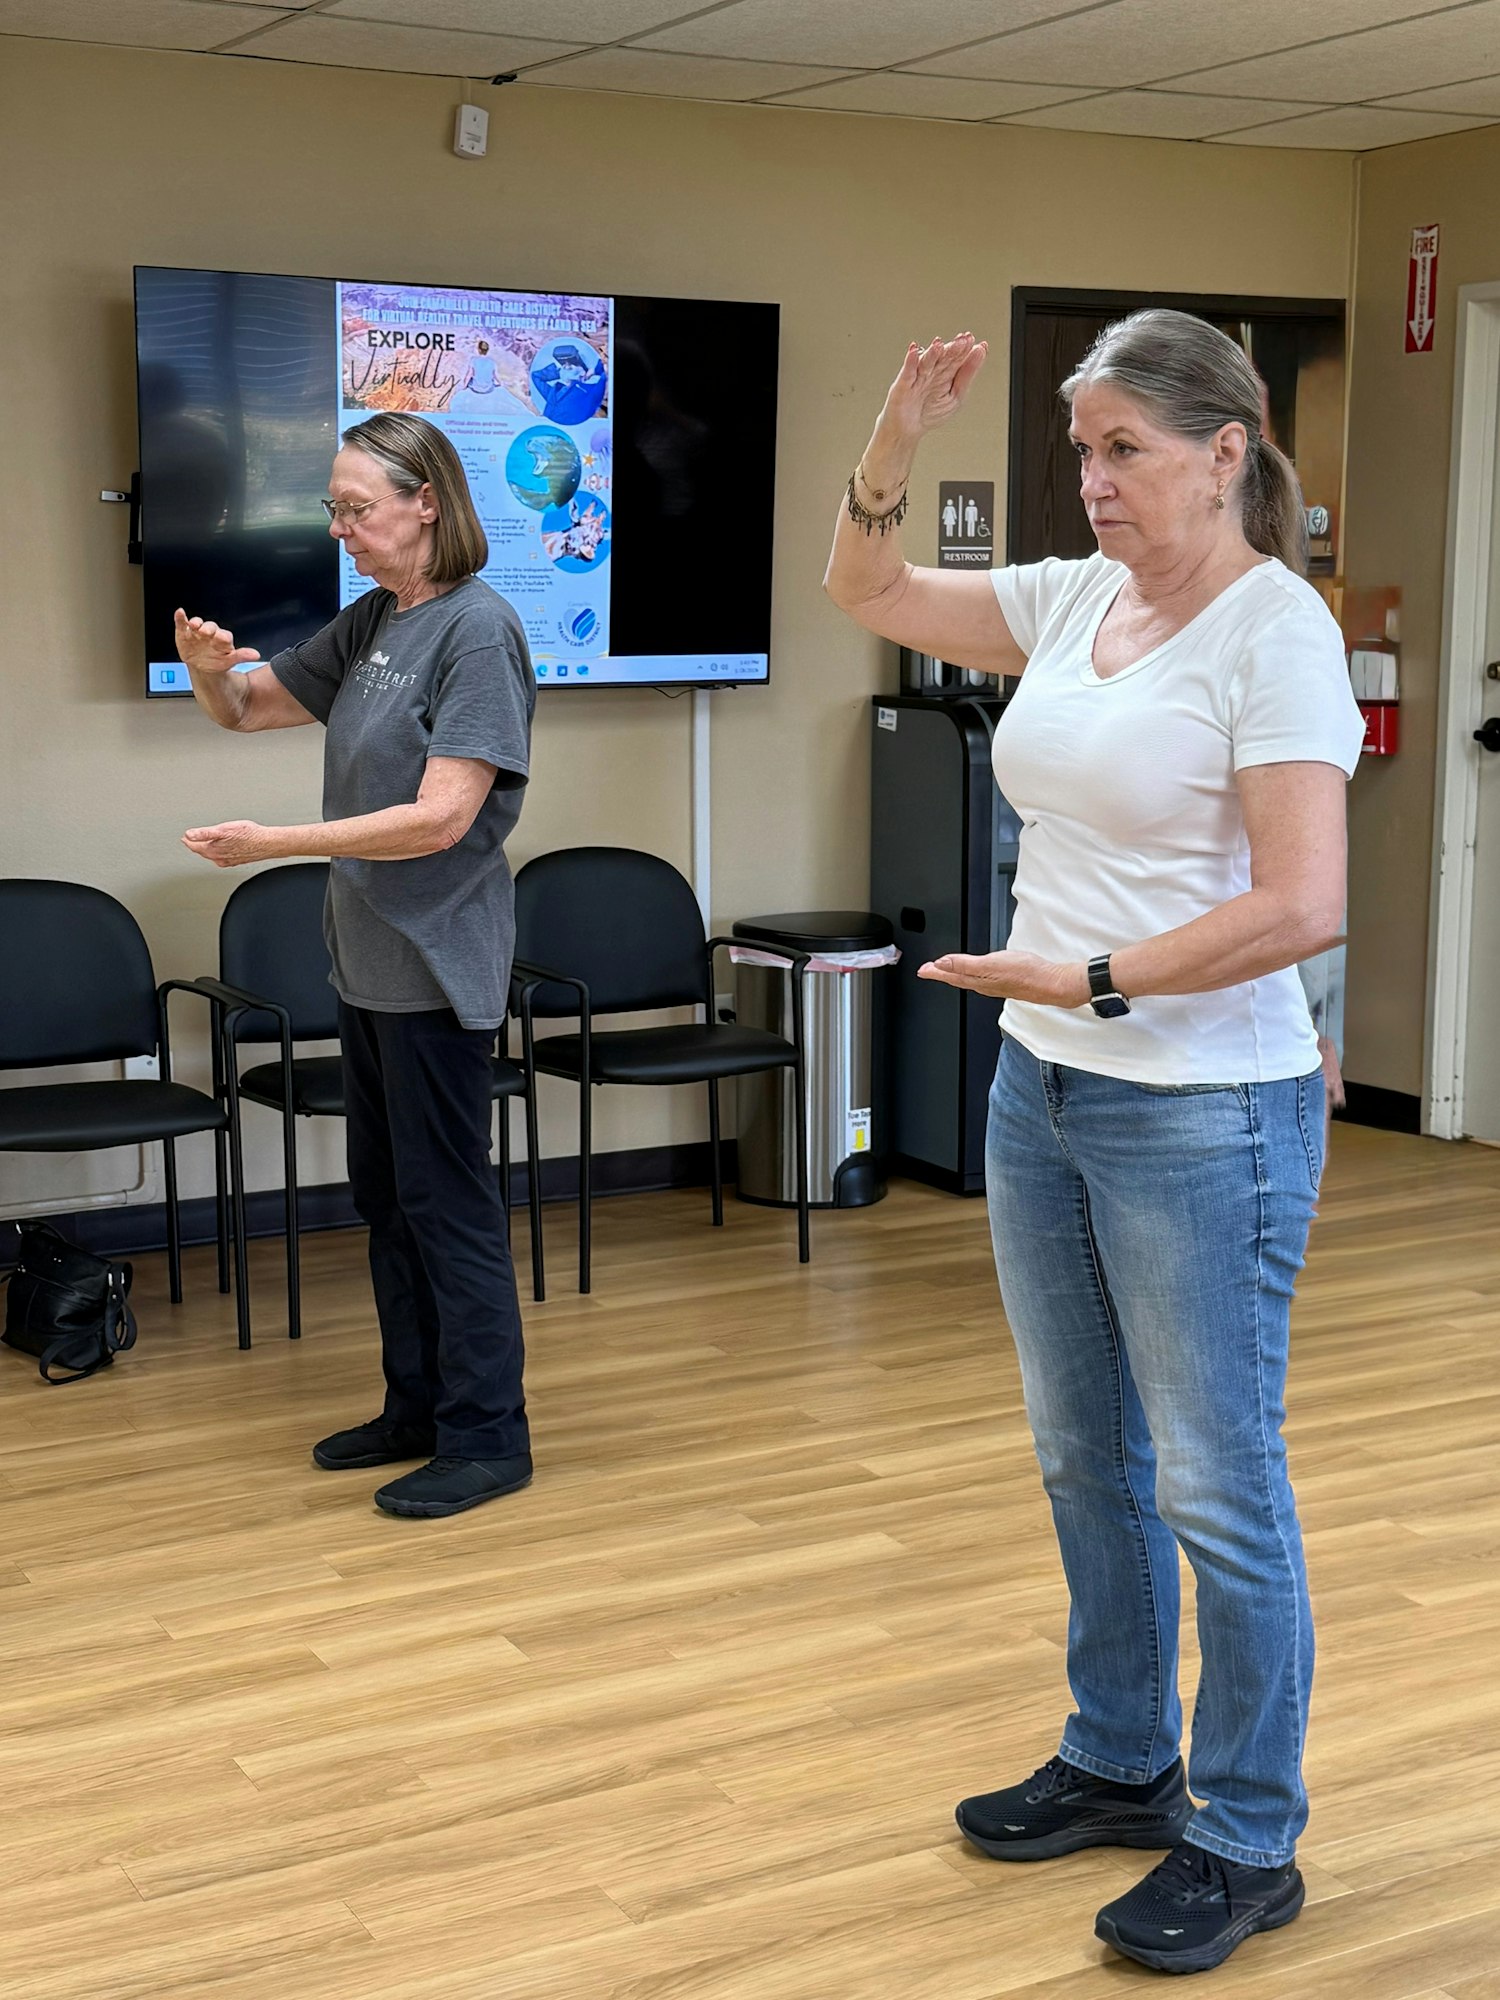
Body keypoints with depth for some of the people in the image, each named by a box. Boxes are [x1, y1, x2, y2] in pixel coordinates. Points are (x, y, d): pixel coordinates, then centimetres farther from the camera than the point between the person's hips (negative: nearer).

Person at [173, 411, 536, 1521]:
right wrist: (209, 666, -6)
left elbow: (440, 817, -22)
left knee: (446, 1200, -3)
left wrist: (274, 843, -22)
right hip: (368, 961, 9)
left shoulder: (478, 628, -15)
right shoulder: (370, 623, 10)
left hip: (437, 963, -9)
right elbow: (247, 706, 19)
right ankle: (419, 1408, 28)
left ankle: (486, 1437, 8)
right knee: (387, 1197, 15)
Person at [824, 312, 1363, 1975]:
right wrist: (895, 441, 1)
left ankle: (1246, 1844, 18)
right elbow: (869, 592, 17)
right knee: (1084, 1458, 18)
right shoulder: (1076, 600, 7)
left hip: (1202, 1117, -8)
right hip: (1042, 1091, 8)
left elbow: (1300, 906, -22)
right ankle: (1119, 1766, 35)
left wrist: (1091, 979, -21)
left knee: (1213, 1485, 2)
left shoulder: (1274, 631, -14)